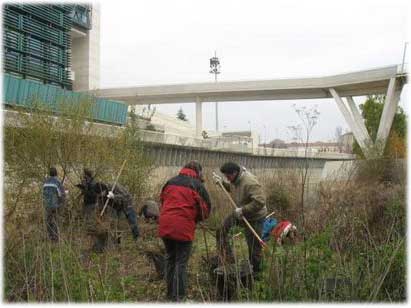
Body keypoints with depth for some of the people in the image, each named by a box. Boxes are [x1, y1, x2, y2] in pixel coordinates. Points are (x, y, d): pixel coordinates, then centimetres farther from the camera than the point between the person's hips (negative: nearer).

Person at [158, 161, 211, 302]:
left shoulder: (170, 182, 14)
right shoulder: (197, 185, -1)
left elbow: (162, 201, 21)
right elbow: (205, 208, 1)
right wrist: (196, 218, 19)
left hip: (165, 226, 5)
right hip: (184, 228, -5)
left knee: (170, 259, 19)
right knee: (181, 263, 4)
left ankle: (170, 294, 28)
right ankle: (178, 297, 6)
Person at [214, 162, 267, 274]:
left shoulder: (250, 183, -33)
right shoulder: (235, 180, -5)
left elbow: (260, 202, -37)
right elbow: (232, 188, 18)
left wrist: (243, 210, -33)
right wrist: (222, 183, 1)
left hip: (254, 217, -9)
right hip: (240, 213, 9)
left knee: (253, 246, 3)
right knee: (222, 229, 6)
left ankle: (255, 271, 23)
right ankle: (227, 260, 17)